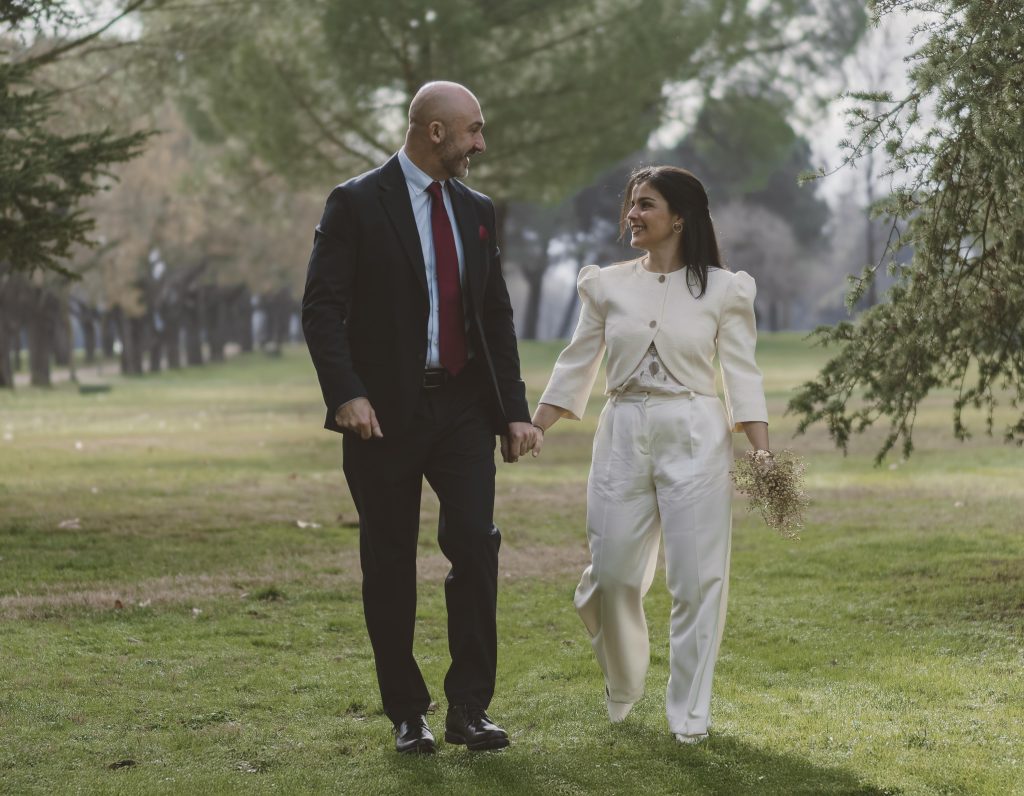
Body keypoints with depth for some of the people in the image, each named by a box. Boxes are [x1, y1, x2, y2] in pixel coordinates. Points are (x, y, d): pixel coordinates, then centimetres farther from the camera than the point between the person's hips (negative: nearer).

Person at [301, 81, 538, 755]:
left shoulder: (477, 211, 12)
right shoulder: (357, 204, -5)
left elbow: (497, 316, 15)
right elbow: (322, 308, -10)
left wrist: (515, 409, 9)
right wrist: (346, 394, -21)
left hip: (463, 408, 4)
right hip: (385, 413, -4)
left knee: (476, 546, -9)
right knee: (390, 565, 3)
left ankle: (469, 708, -2)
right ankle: (408, 714, 14)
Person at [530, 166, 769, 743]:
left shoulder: (723, 289, 2)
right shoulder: (608, 285, 8)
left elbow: (743, 374, -1)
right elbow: (576, 367, 11)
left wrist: (764, 456, -9)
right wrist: (532, 431, 3)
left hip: (695, 438, -2)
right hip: (624, 435, 2)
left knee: (698, 577, -3)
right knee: (613, 572, 1)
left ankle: (690, 711, 7)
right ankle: (623, 686, 27)